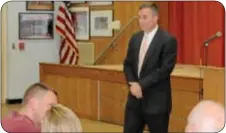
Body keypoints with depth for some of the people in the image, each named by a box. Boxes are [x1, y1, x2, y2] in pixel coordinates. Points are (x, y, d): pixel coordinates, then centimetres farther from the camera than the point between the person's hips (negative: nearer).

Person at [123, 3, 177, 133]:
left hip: (156, 101, -6)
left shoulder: (168, 40, -11)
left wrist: (142, 85, -18)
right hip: (135, 99, 6)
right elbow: (128, 64, 12)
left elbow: (165, 70, -17)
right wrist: (132, 84, -6)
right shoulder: (135, 38, 9)